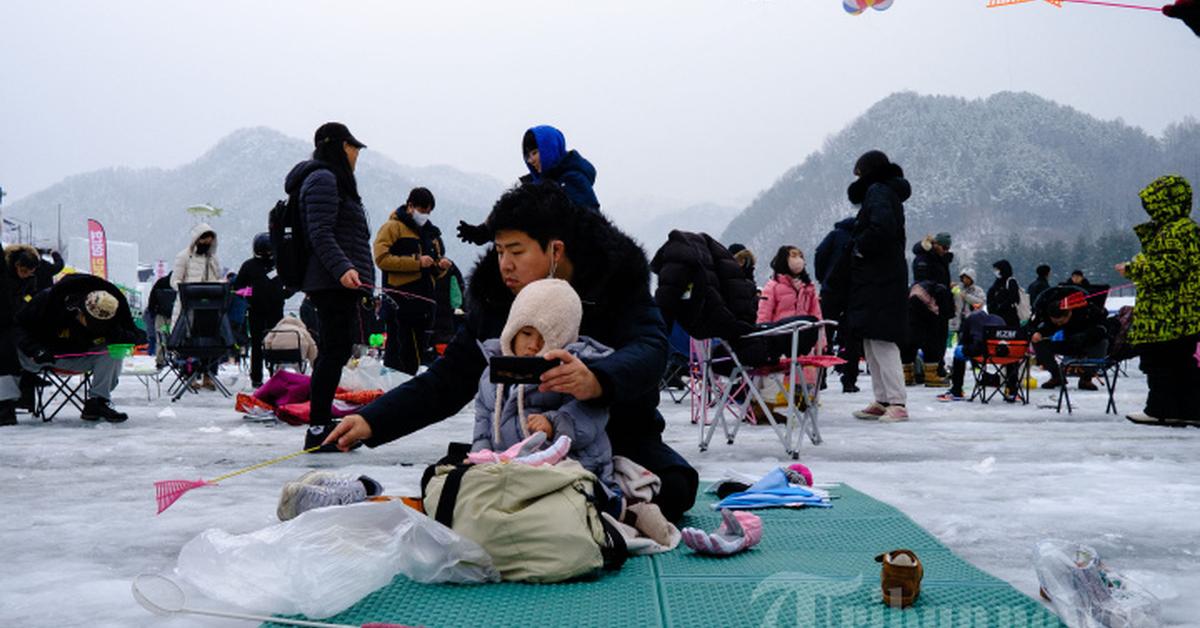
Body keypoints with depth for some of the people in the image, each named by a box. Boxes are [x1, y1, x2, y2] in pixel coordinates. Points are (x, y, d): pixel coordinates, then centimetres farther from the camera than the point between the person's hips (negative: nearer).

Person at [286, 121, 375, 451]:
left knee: (333, 352, 12)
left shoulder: (332, 180, 25)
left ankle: (322, 427, 17)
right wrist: (342, 268, -29)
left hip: (340, 283, 11)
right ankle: (318, 429, -11)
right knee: (335, 352, -12)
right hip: (334, 283, -11)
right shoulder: (323, 179, -8)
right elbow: (320, 233, -18)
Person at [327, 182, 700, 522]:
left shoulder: (619, 282, -13)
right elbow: (449, 379, -1)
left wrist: (596, 381, -54)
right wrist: (372, 421, -14)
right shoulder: (494, 299, -3)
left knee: (672, 487, -29)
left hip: (616, 434, -3)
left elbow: (648, 350, -31)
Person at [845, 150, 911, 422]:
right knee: (872, 342, 14)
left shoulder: (878, 192, -10)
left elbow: (881, 227, -27)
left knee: (881, 341, -12)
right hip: (875, 280, 11)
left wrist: (860, 248, -14)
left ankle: (897, 403, -13)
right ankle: (882, 400, 18)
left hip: (880, 281, -11)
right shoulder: (886, 192, 20)